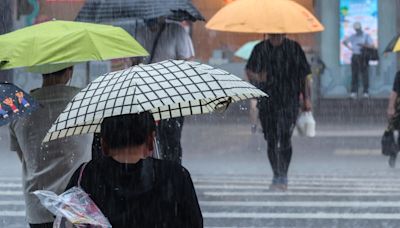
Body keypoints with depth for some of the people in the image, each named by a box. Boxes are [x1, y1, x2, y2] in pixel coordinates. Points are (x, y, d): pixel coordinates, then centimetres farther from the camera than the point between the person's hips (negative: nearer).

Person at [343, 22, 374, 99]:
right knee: (354, 74, 2)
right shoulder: (353, 36, 12)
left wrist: (363, 45, -19)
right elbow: (344, 42, 24)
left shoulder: (366, 36, 2)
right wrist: (350, 48, 9)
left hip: (363, 57, -3)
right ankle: (353, 92, 4)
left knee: (364, 74, -5)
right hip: (355, 56, 3)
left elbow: (372, 45, -6)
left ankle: (366, 92, -2)